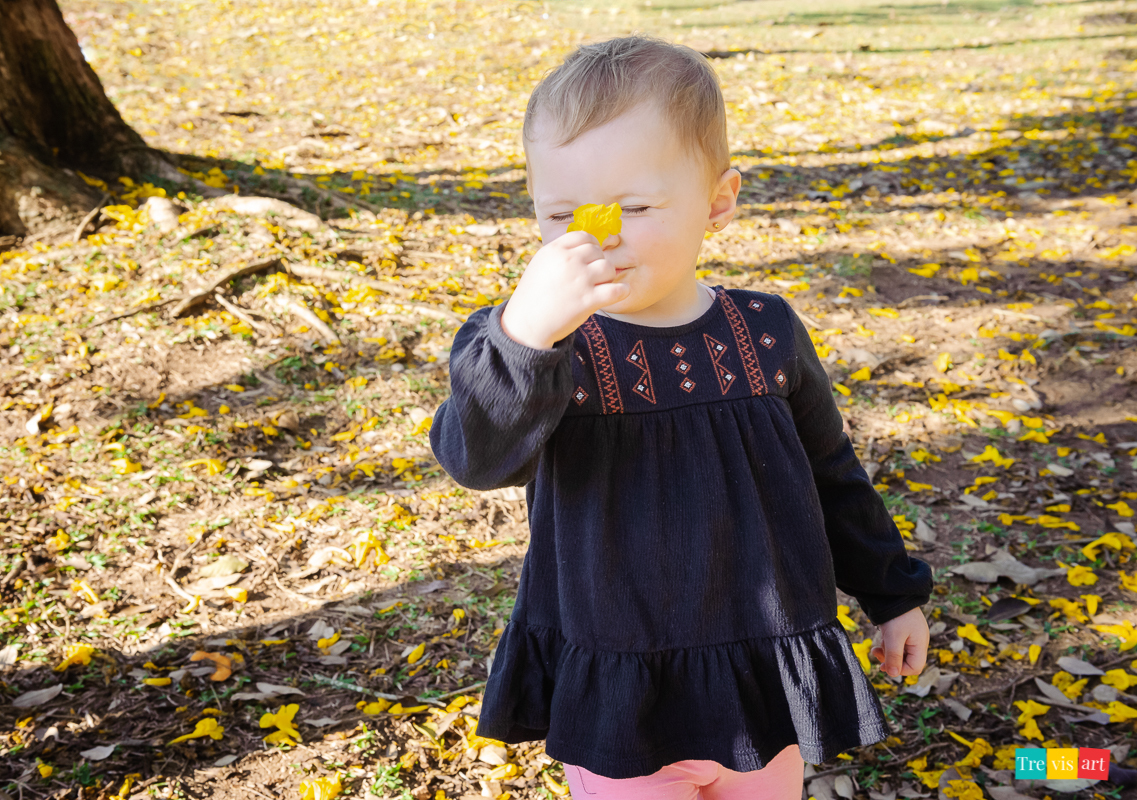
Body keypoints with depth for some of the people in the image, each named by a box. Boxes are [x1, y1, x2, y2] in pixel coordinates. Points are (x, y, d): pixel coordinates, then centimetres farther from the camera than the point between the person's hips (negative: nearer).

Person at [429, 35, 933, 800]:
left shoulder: (765, 333, -4)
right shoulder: (534, 341, -13)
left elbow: (833, 477, 9)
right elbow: (478, 455, -32)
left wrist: (896, 592, 16)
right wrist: (523, 334, -49)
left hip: (762, 682, 3)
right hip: (616, 705, -2)